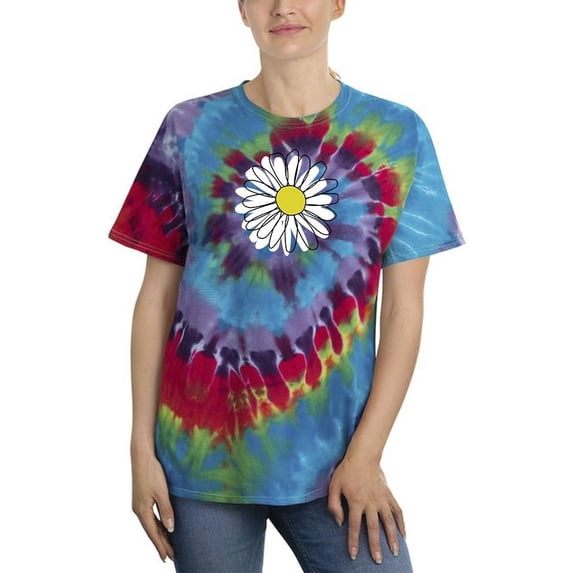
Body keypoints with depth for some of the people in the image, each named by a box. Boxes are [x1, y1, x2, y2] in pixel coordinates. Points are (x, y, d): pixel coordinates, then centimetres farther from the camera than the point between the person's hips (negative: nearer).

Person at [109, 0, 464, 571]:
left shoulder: (396, 135, 0)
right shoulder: (191, 128, 1)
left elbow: (403, 308, -1)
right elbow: (157, 295, 3)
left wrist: (366, 454, -6)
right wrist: (142, 449, 0)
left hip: (332, 461, 0)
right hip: (203, 454, 1)